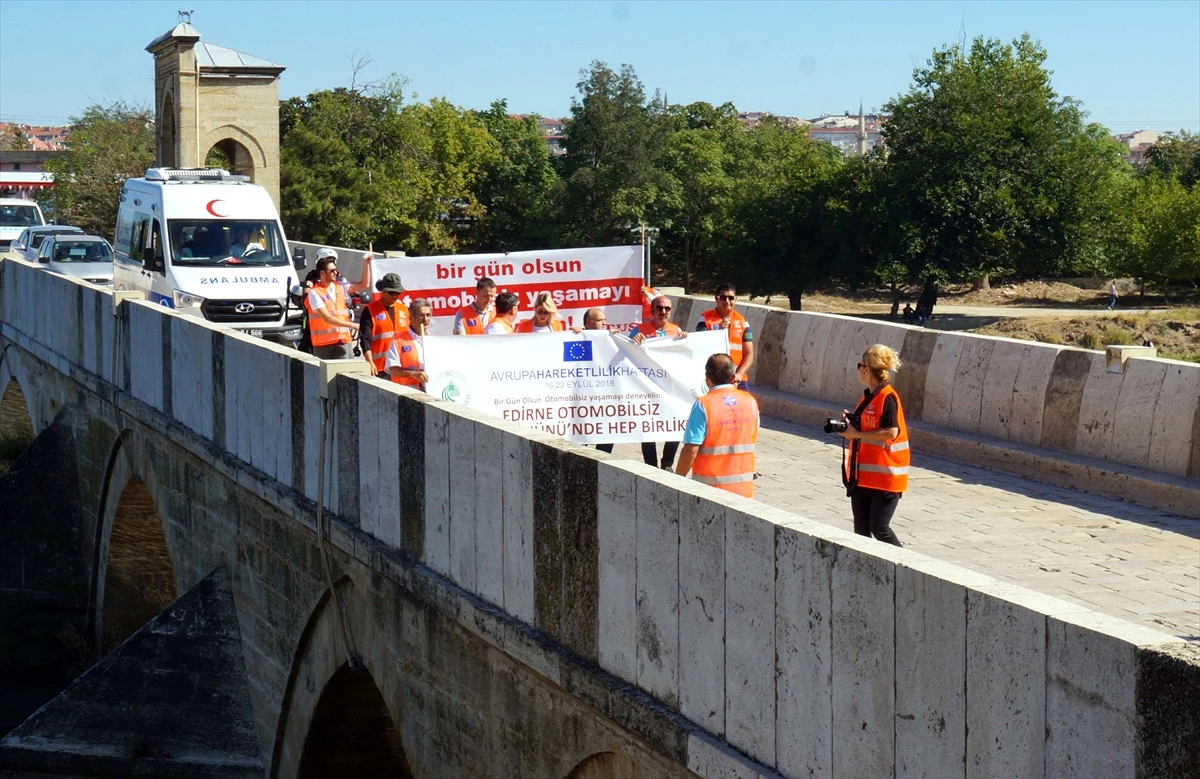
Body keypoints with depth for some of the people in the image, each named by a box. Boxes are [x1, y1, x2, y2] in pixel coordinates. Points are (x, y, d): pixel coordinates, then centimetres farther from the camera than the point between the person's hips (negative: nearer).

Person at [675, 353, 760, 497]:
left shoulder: (703, 405, -12)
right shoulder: (750, 401, 3)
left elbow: (691, 449, -15)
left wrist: (677, 479, -4)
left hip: (710, 487, -4)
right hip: (743, 488, 4)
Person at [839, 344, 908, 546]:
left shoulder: (888, 397, -15)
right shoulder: (868, 396, 13)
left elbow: (891, 432, -25)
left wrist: (856, 434, -20)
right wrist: (850, 422, 6)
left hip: (884, 475, -9)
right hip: (863, 474, 9)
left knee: (879, 528, -8)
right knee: (861, 528, 8)